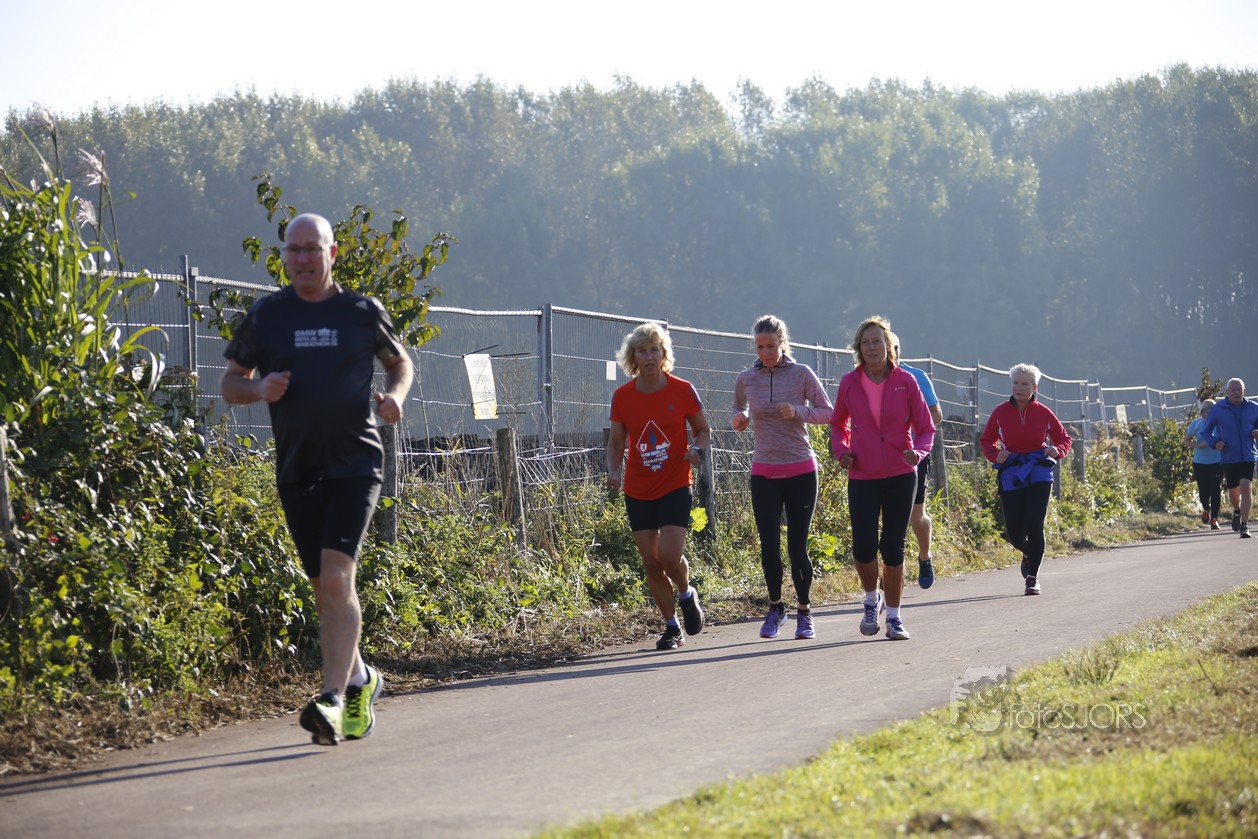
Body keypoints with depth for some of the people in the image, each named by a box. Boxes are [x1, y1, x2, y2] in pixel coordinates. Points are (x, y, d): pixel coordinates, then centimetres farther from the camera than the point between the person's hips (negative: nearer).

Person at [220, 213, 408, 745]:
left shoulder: (363, 312, 3)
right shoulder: (265, 316, 5)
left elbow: (399, 361, 20)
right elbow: (231, 383, 13)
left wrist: (395, 396, -1)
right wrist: (260, 389, -9)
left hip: (354, 465, -3)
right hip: (296, 471, 3)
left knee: (336, 578, -17)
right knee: (325, 590, 9)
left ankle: (333, 699, -22)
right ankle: (359, 679, 32)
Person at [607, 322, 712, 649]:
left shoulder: (682, 390, -6)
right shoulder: (622, 396, -1)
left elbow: (703, 430, 7)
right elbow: (616, 442, 7)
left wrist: (697, 449, -15)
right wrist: (613, 472, -11)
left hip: (674, 487, -3)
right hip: (637, 491, 3)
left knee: (669, 555, -16)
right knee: (651, 563, 3)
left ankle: (687, 595, 17)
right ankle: (672, 627, 18)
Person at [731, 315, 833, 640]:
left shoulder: (802, 374, -4)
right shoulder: (746, 379, 3)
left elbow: (828, 414, -3)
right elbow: (739, 407, 22)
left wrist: (798, 411, -20)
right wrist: (739, 418, -1)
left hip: (801, 471, -2)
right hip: (764, 474, 2)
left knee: (797, 548, -1)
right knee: (769, 547, -4)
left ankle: (804, 612, 16)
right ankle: (775, 607, 18)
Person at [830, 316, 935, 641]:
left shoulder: (906, 381, -3)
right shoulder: (849, 383, 0)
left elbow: (926, 428, 2)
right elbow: (838, 423, 17)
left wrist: (918, 452, -19)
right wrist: (841, 450, -2)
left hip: (900, 476, -1)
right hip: (862, 477, 1)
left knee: (893, 547, 1)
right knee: (863, 545, -10)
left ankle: (893, 616, 14)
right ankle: (872, 600, 19)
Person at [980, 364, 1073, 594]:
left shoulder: (1043, 413, 1)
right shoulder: (1001, 412, 2)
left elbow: (1064, 438, 12)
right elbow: (986, 440, 13)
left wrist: (1057, 450, -10)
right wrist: (995, 455, -8)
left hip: (1039, 474, -1)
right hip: (1011, 476, 1)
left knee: (1035, 526, -13)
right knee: (1014, 533, 0)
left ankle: (1033, 577, 0)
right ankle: (1028, 554, 37)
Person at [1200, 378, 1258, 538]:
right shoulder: (1217, 409, -1)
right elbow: (1205, 432, 7)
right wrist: (1215, 444, -12)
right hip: (1228, 458, 1)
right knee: (1233, 491, 12)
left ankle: (1244, 526, -15)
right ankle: (1237, 512, 45)